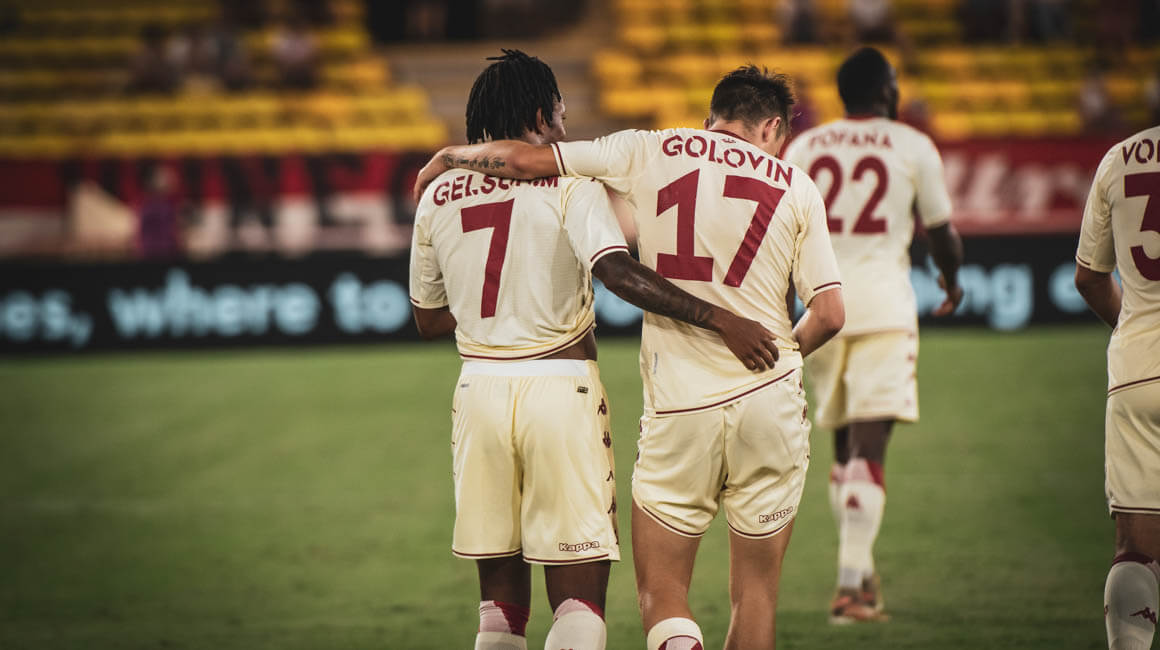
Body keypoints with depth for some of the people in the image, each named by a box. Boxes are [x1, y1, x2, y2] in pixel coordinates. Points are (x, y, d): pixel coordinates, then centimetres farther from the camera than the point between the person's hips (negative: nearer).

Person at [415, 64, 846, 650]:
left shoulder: (650, 152, 3)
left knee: (661, 600, 4)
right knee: (755, 594, 13)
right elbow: (828, 315, 1)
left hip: (679, 409, -1)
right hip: (770, 403, 1)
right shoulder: (795, 187, 5)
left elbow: (524, 159, 0)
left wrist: (445, 158, 18)